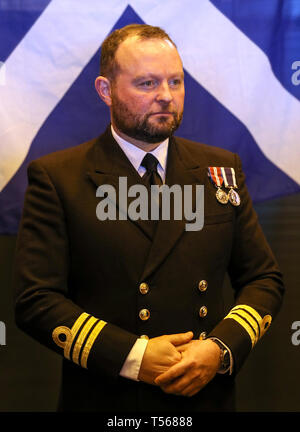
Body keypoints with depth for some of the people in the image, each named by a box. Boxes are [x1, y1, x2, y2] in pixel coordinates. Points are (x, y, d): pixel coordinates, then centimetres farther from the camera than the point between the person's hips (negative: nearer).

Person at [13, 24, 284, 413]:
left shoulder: (221, 169, 4)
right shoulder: (57, 177, -7)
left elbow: (264, 279, 5)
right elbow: (35, 300, -11)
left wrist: (221, 348, -11)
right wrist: (131, 355, -19)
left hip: (207, 394, 3)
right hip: (103, 399, -3)